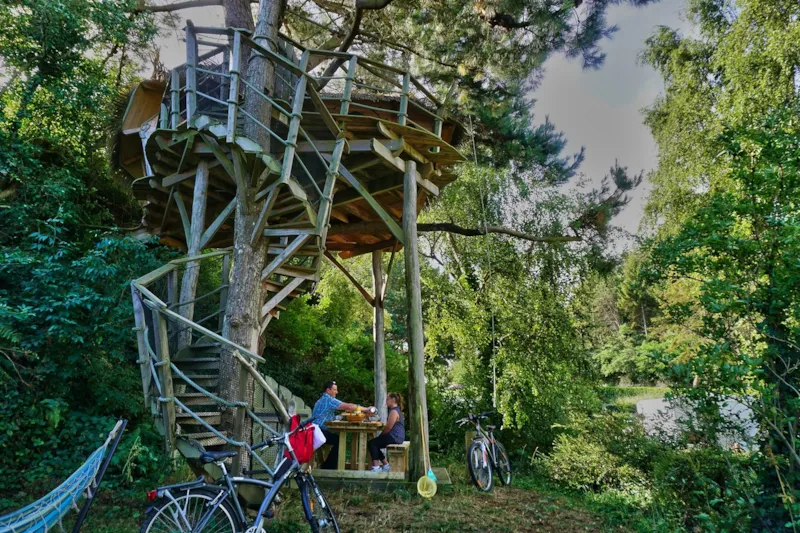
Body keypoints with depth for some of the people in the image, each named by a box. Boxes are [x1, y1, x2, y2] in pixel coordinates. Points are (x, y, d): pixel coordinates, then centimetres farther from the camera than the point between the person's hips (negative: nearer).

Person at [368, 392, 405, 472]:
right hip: (395, 437, 11)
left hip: (394, 438, -11)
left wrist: (380, 435, -5)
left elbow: (388, 427, -19)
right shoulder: (397, 410, 19)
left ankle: (376, 467, -13)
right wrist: (381, 436, 9)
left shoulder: (394, 411, -15)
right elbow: (389, 426, 19)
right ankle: (386, 465, 17)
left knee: (372, 443, -12)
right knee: (374, 444, 14)